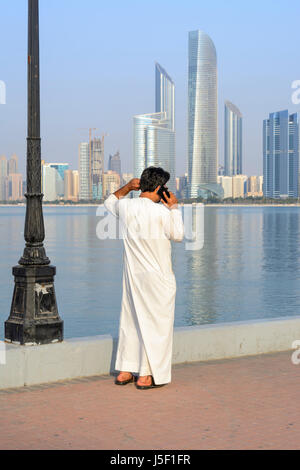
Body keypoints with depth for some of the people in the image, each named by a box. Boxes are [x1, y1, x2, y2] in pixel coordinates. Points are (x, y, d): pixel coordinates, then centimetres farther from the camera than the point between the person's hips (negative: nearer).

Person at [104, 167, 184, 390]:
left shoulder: (125, 206, -1)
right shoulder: (161, 212, -18)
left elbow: (110, 202, 23)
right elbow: (178, 235, -3)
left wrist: (126, 188, 13)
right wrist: (174, 207, 2)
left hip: (132, 275, 6)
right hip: (158, 278, -6)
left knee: (130, 321, 16)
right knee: (157, 324, 4)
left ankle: (125, 371, 22)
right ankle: (146, 375, 5)